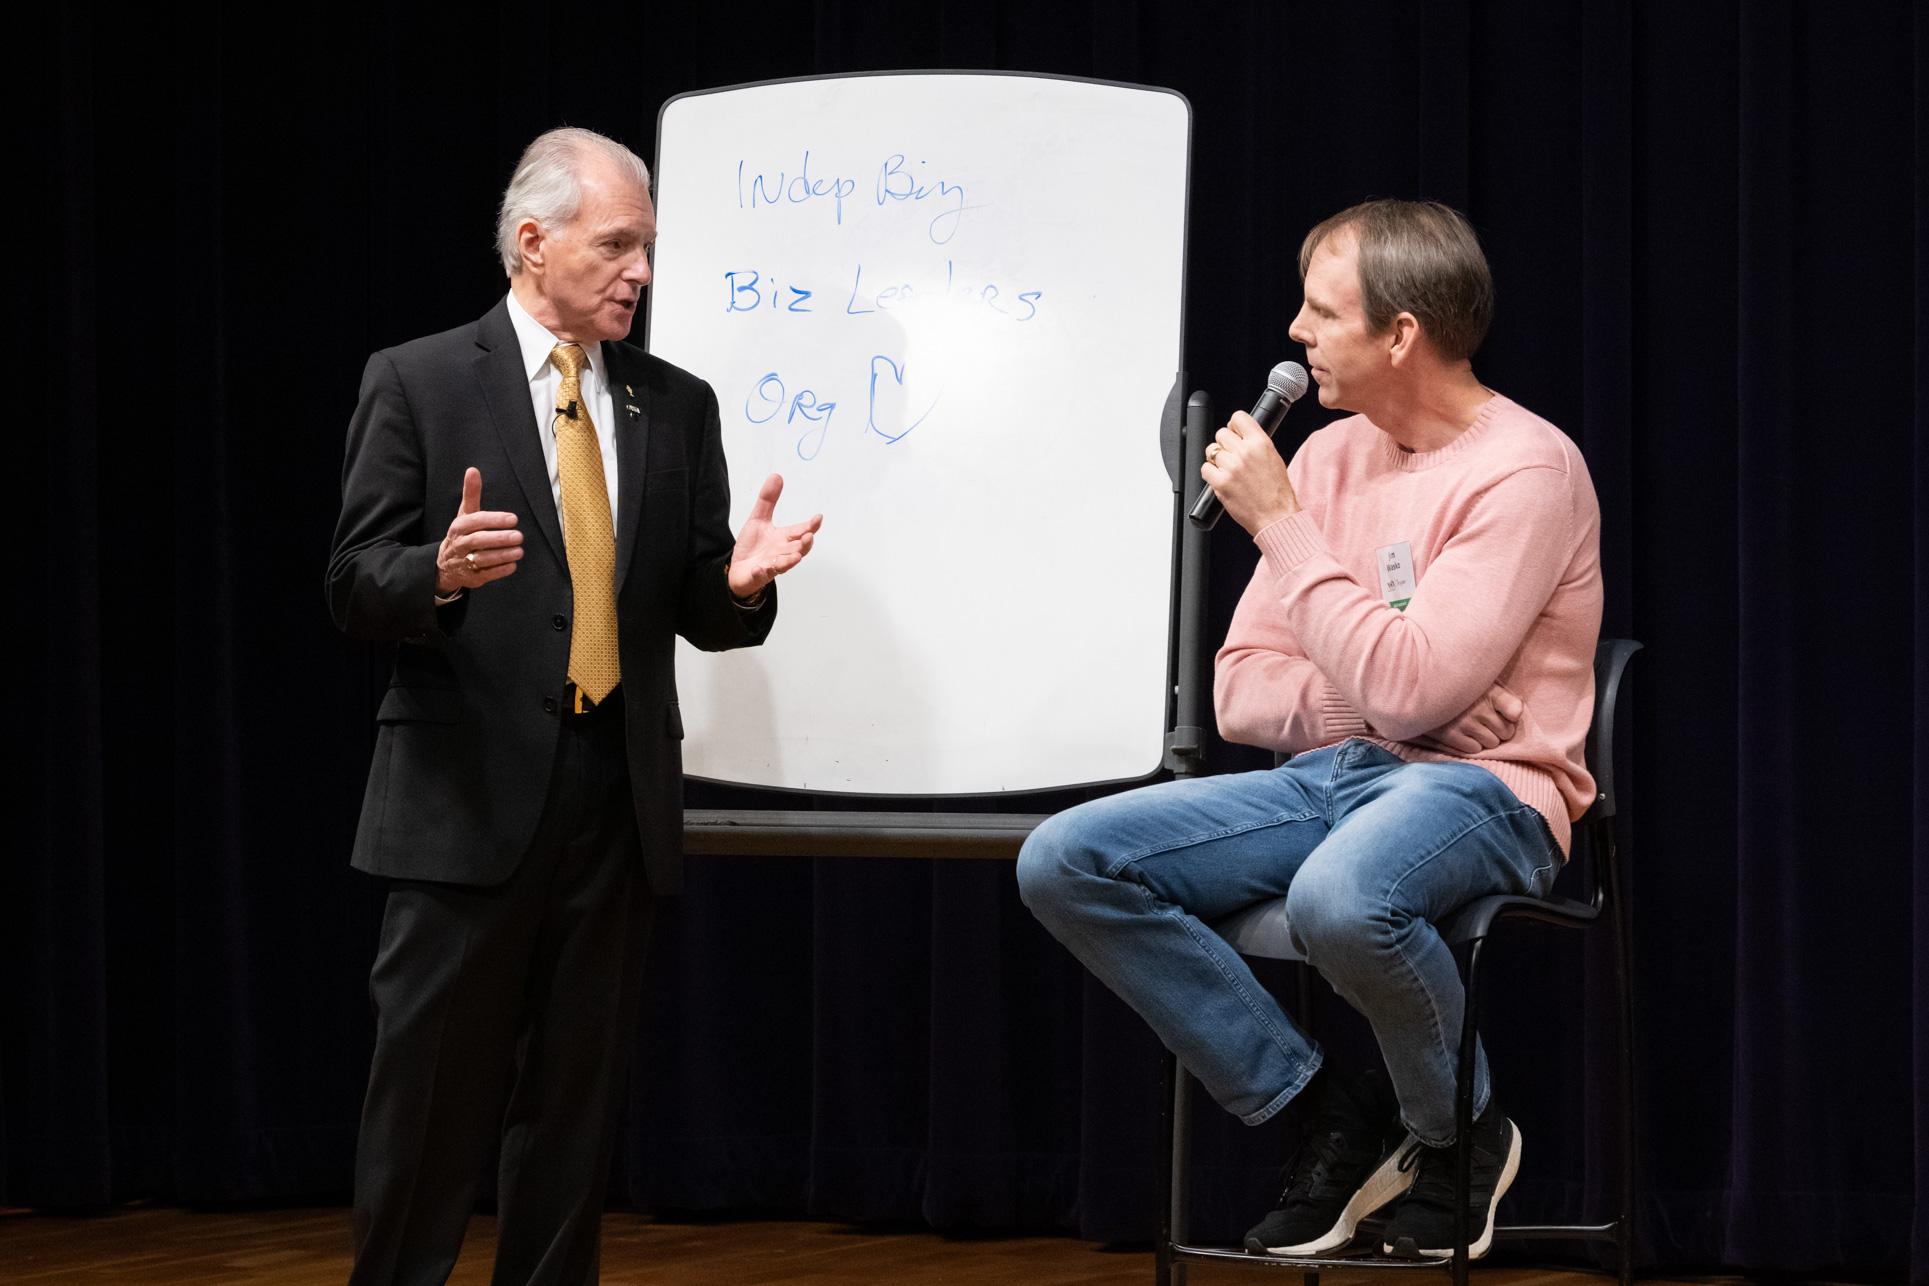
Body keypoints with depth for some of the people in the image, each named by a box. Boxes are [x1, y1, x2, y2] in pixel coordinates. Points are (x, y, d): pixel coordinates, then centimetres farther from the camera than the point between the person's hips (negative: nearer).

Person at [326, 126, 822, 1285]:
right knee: (433, 1095, -2)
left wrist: (740, 585, -12)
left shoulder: (676, 406, 12)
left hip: (619, 802, 4)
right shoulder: (418, 384, 0)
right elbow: (357, 586, -4)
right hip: (471, 795, -4)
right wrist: (443, 571, -25)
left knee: (576, 1100, 8)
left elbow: (700, 612, 11)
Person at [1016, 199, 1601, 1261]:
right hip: (1328, 777, 7)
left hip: (1481, 791, -7)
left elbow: (1411, 688, -22)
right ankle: (1327, 1111, -5)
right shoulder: (1330, 456, 12)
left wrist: (1280, 523, -15)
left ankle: (1457, 1134, -8)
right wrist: (1377, 701, -9)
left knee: (1338, 899, -41)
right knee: (1064, 862, -13)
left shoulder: (1524, 469, -10)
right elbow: (1238, 693, 11)